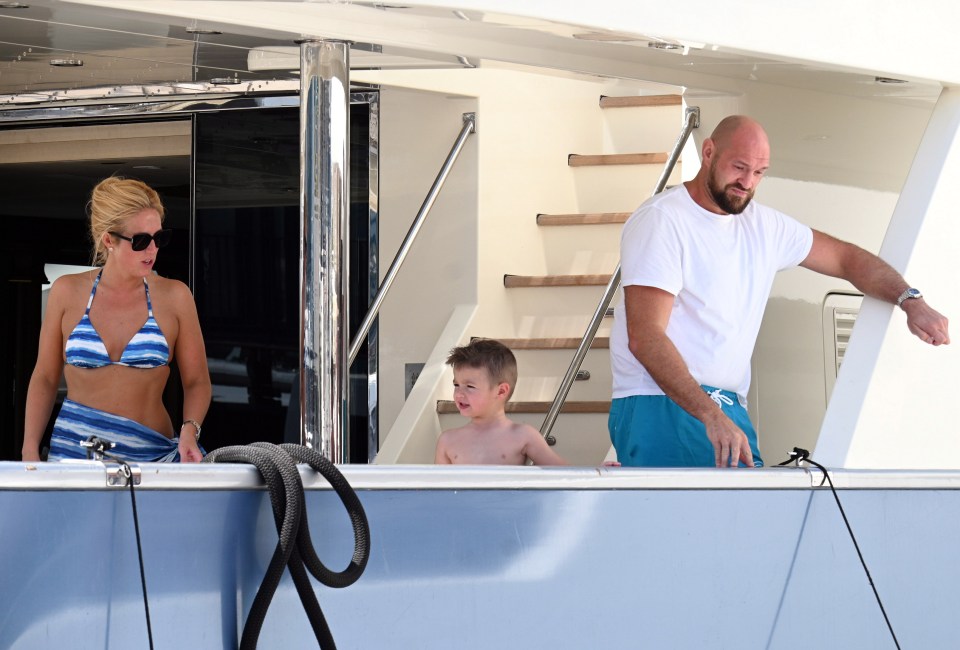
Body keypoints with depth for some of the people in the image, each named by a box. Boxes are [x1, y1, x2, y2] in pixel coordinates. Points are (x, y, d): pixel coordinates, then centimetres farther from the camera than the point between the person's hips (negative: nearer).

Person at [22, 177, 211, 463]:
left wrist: (189, 430, -12)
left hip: (150, 452, 0)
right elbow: (45, 378, 10)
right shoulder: (68, 292, 3)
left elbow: (196, 381, 7)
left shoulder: (174, 296, 2)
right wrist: (30, 451, 1)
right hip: (73, 447, 0)